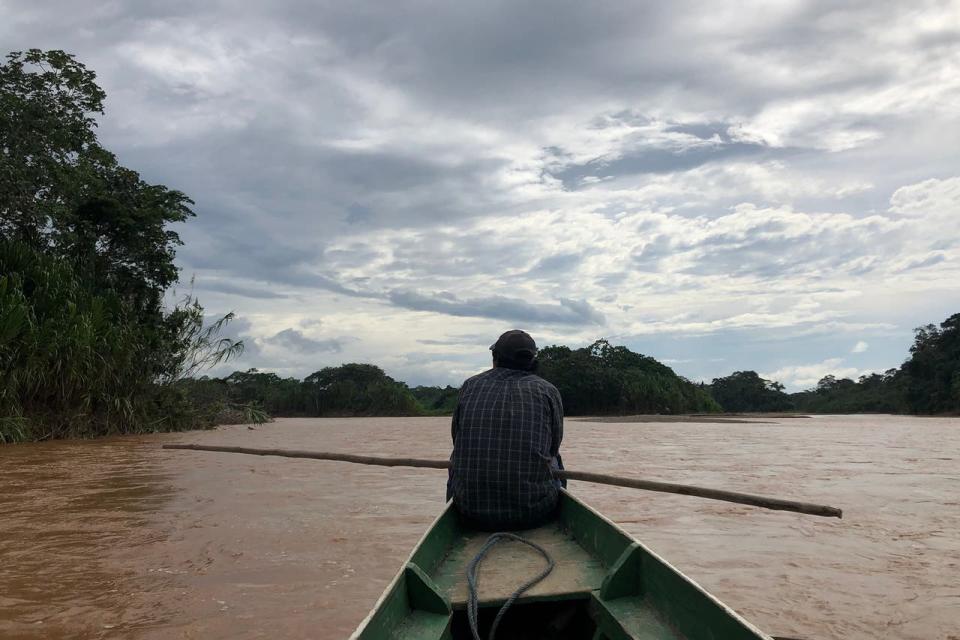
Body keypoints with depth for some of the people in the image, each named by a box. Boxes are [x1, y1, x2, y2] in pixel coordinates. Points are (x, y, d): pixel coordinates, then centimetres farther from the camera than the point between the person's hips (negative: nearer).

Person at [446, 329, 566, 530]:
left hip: (471, 513, 1)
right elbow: (553, 448, 11)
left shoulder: (470, 387, 4)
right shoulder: (548, 391, 1)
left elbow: (457, 442, 13)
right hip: (535, 513, -1)